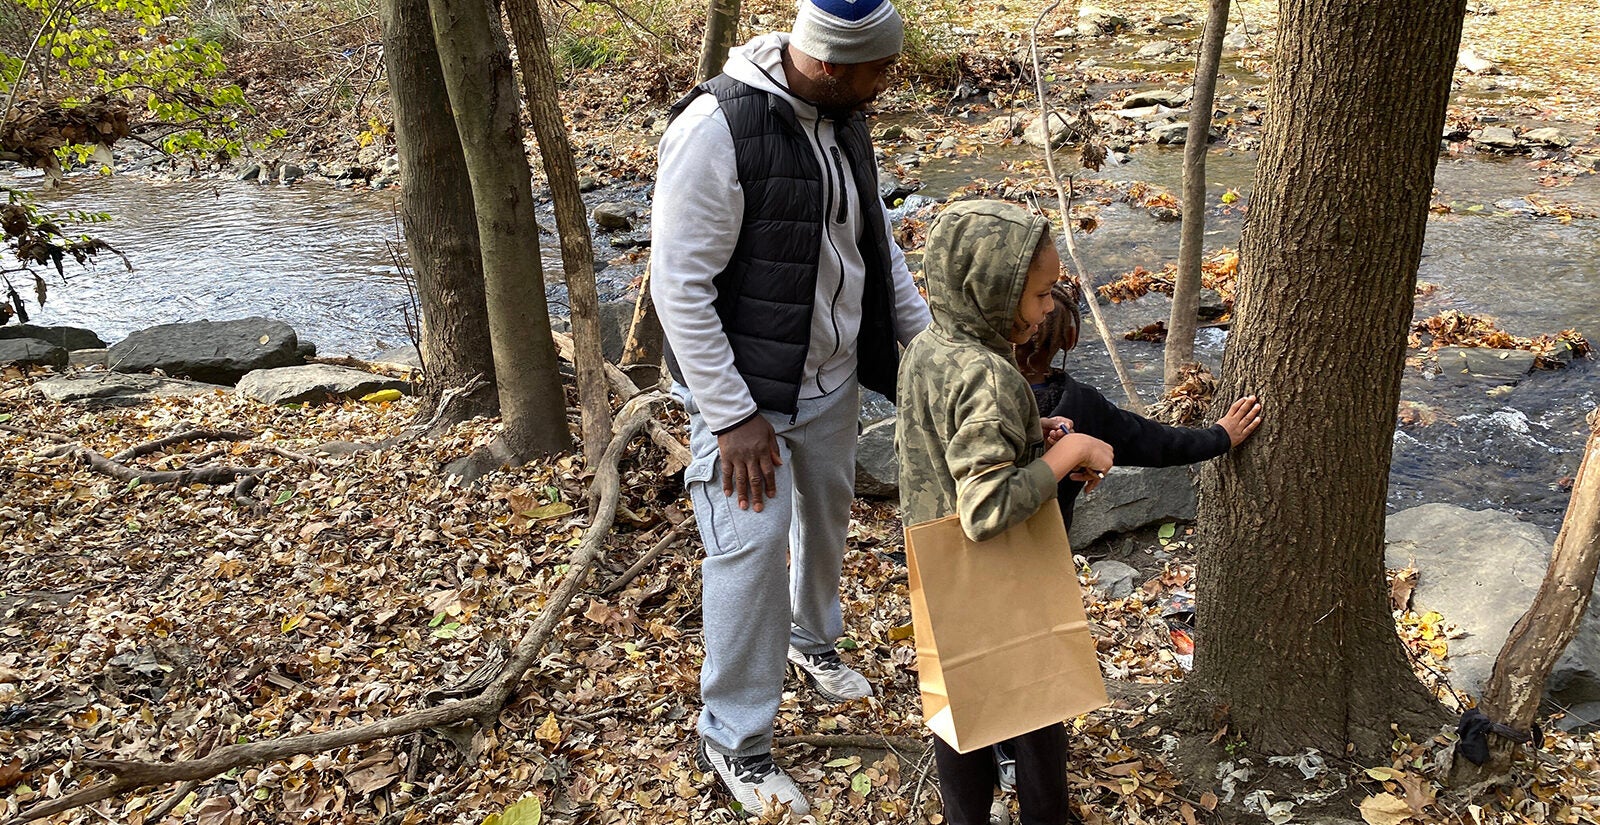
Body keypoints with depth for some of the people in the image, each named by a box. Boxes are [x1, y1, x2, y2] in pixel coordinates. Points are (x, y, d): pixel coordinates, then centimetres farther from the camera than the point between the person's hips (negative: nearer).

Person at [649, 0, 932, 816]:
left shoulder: (840, 116, 0)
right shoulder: (718, 130, -26)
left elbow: (875, 238, 13)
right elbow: (680, 285, -24)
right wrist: (733, 418, -23)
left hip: (833, 376, 8)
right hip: (747, 388, -8)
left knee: (827, 513, 23)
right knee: (752, 551, -3)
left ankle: (812, 641, 52)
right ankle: (733, 740, 17)